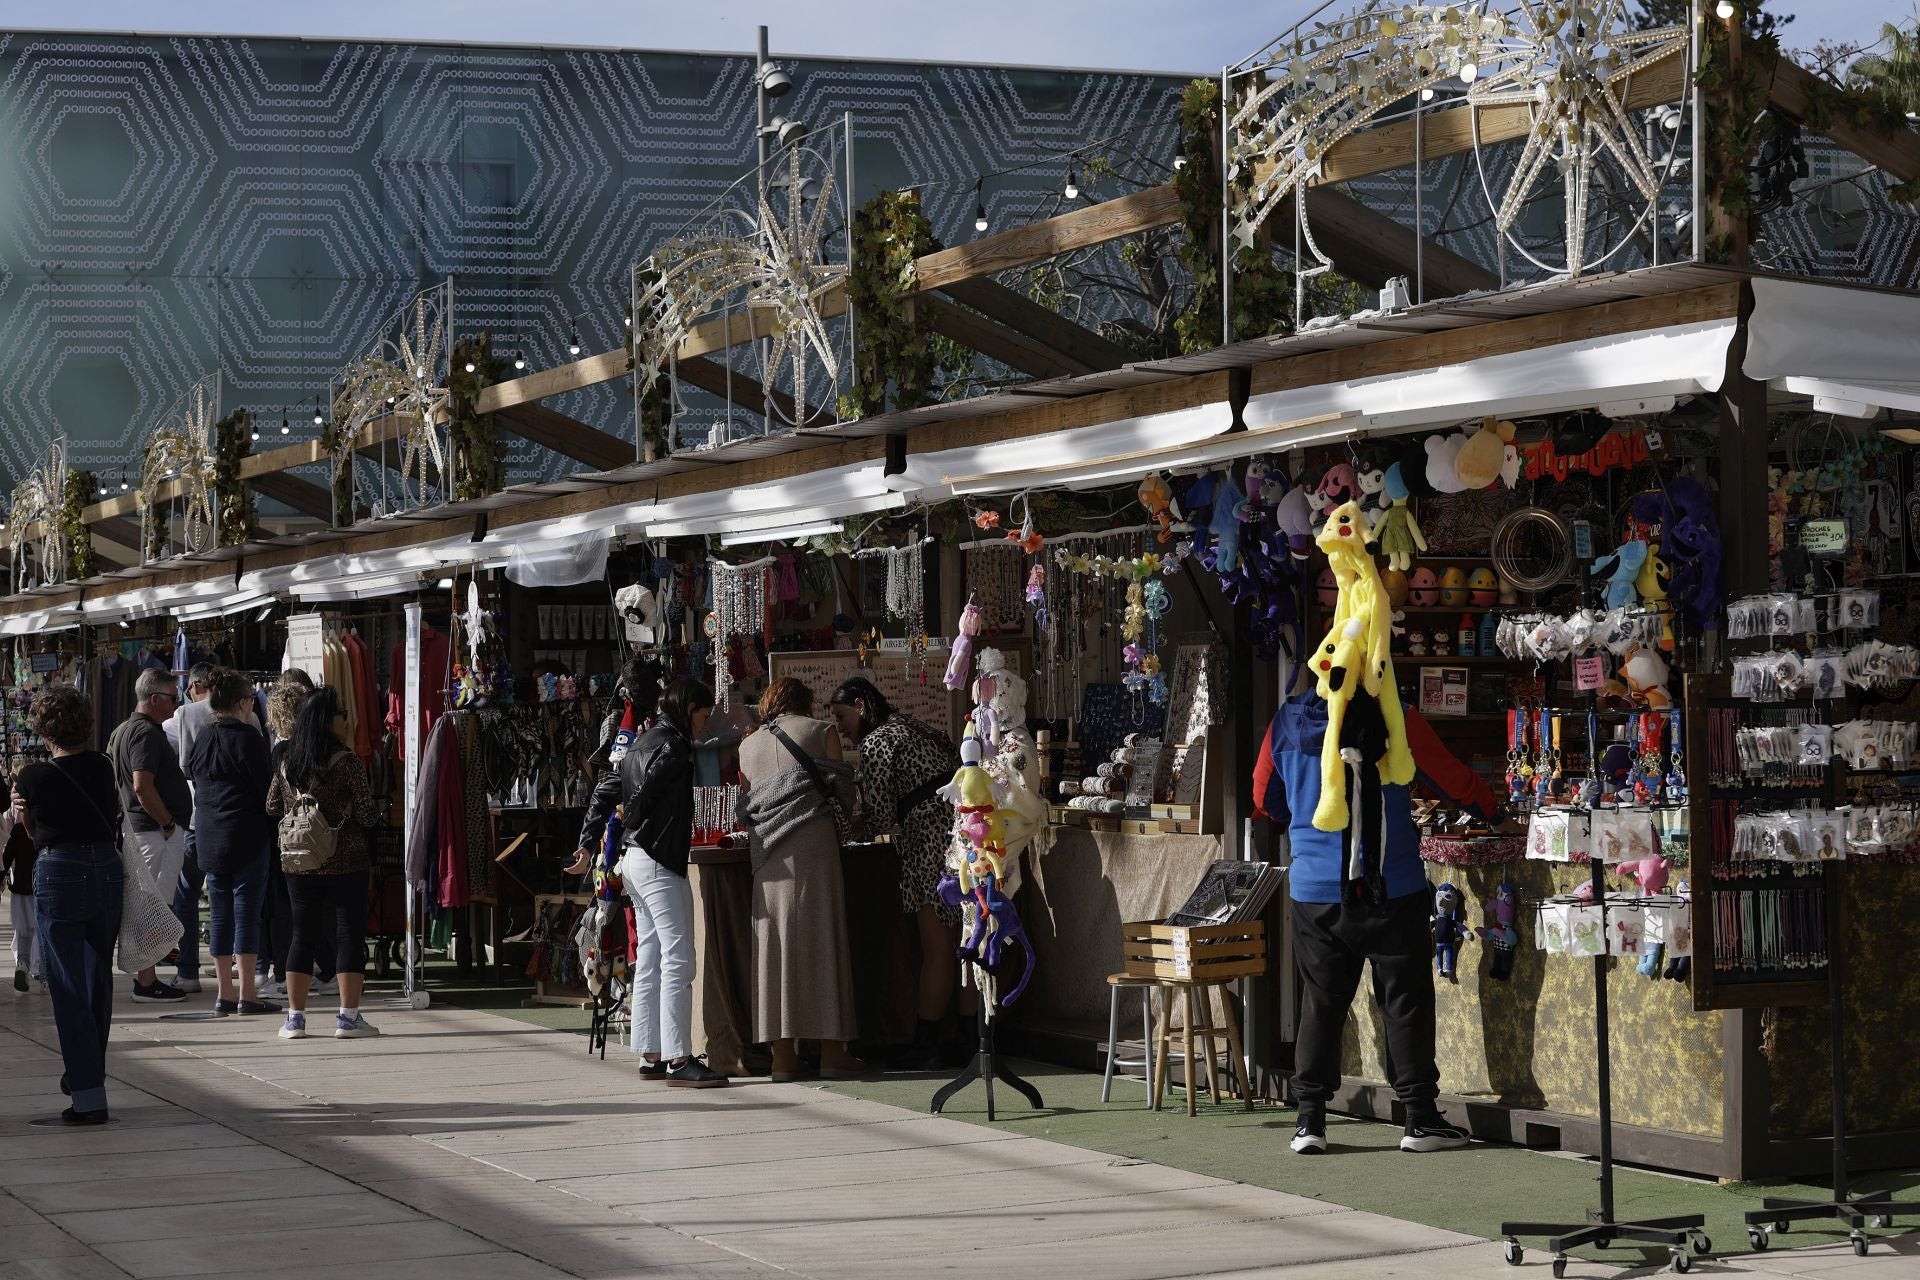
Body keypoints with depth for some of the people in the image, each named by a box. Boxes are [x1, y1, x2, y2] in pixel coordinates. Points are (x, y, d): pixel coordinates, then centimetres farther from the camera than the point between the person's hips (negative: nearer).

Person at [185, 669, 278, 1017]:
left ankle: (225, 993, 12)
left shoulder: (198, 740, 9)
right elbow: (266, 788, -10)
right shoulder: (248, 738, -11)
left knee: (220, 914, 10)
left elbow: (194, 783, 15)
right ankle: (247, 993, -4)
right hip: (247, 838, -6)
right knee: (246, 912, -3)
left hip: (208, 840, 6)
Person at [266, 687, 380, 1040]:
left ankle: (295, 1017, 12)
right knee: (349, 935, 2)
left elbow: (273, 807, 12)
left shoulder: (287, 763, 3)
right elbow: (367, 814, -12)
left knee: (303, 936, 11)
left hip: (299, 865, 5)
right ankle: (348, 1017, 1)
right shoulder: (347, 763, -12)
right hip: (345, 863, -5)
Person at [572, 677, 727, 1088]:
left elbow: (604, 792, 19)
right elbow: (642, 795, -18)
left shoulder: (645, 742, 17)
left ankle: (652, 1056, 14)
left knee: (650, 962, 11)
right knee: (678, 961, -9)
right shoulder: (672, 746, -12)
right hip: (659, 861, -10)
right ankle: (678, 1059, -11)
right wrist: (632, 827, 3)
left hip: (635, 862, 10)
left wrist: (589, 845, 18)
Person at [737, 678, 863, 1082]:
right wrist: (842, 808, 26)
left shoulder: (749, 744, 17)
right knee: (822, 939, -1)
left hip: (768, 851, 3)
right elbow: (843, 791, 6)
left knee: (775, 942, 3)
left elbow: (747, 804, 15)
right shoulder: (821, 731, 8)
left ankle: (783, 1053, 0)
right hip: (814, 842, -3)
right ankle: (832, 1051, -4)